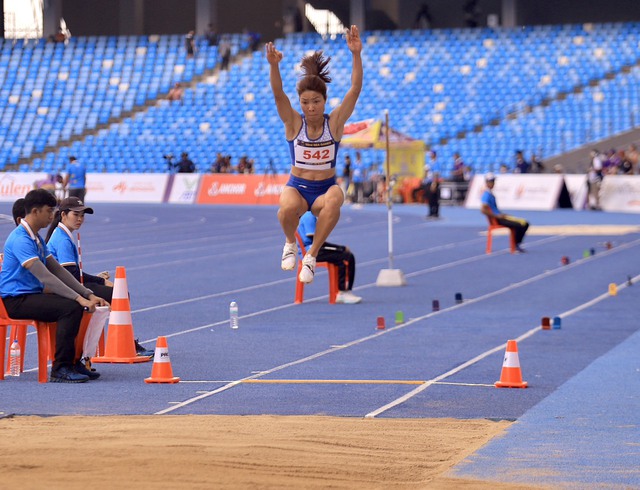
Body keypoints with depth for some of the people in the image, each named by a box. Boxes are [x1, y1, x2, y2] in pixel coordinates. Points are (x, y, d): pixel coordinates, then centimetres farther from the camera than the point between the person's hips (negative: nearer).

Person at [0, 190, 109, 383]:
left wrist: (89, 295, 6)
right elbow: (44, 276, -25)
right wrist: (78, 298, -27)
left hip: (33, 295, 10)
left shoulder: (37, 238, 15)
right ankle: (60, 370, -23)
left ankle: (73, 362, 8)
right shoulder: (20, 239, -18)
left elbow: (58, 270, 16)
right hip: (17, 300, -10)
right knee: (71, 307, -26)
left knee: (81, 306, 2)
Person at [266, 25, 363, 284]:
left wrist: (356, 55, -27)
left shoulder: (334, 122, -4)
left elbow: (355, 90, -14)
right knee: (288, 207, -37)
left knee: (334, 199, -38)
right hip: (297, 187, 0)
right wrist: (274, 66, -39)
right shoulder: (294, 123, -4)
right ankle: (290, 244, -1)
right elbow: (278, 94, -20)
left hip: (325, 187, 0)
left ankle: (311, 255, -21)